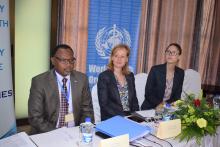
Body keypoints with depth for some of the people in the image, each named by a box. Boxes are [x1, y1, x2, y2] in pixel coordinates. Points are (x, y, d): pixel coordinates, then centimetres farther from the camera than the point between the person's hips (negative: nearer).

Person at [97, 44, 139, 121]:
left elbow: (134, 100, 13)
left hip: (130, 117, 4)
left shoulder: (130, 76, 11)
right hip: (111, 119, -4)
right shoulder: (104, 76, -5)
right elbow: (104, 104, -10)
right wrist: (122, 117, -19)